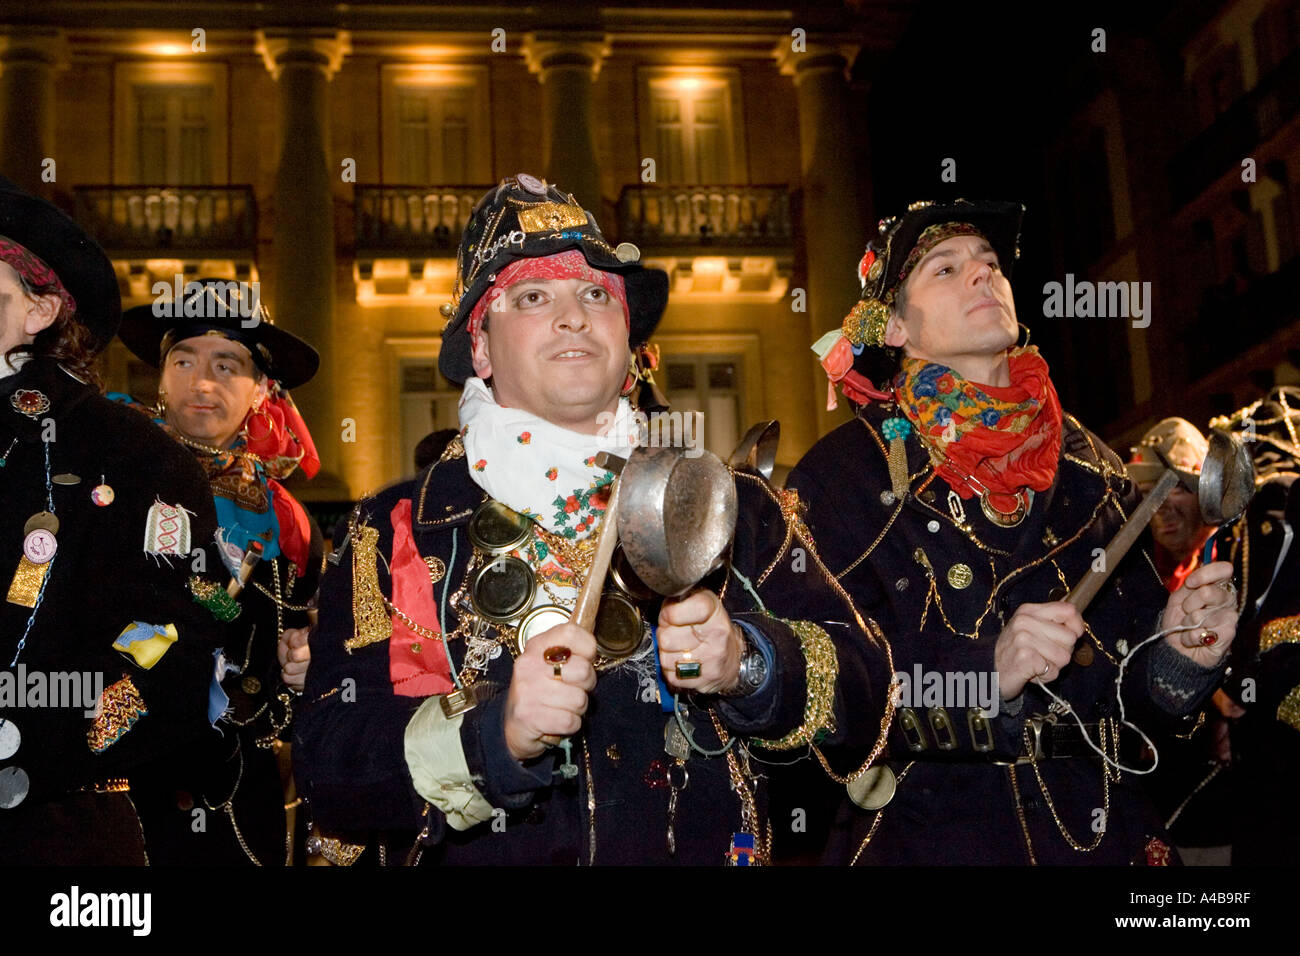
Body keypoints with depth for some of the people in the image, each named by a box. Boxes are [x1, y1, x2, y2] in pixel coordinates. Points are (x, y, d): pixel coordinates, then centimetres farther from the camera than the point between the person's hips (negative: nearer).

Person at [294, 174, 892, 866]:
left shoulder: (733, 509, 9)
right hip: (482, 858, -1)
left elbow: (862, 701, 4)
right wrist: (495, 735, -19)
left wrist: (748, 664, -14)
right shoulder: (393, 531, 5)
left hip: (701, 852, 1)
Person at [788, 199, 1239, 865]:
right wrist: (984, 674, -27)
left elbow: (1135, 697, 6)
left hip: (1104, 834, 4)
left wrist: (1178, 659, -13)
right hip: (926, 839, -4)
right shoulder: (842, 476, -9)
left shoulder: (1088, 470, 3)